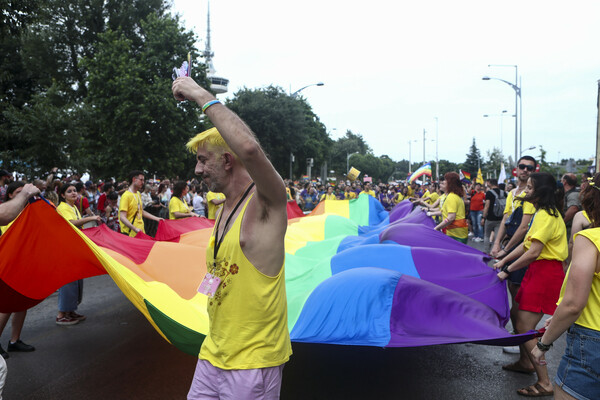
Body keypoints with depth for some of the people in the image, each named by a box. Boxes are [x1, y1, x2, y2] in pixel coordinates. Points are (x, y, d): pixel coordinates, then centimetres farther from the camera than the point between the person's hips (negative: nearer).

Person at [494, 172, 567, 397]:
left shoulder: (545, 216, -18)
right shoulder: (547, 212, 16)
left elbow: (533, 252, -23)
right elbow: (527, 244, 17)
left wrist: (508, 271, -14)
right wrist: (503, 261, 14)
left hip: (546, 274, -10)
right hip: (539, 271, 10)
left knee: (524, 327, -9)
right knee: (518, 316, 18)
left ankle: (545, 383, -1)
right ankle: (524, 363, 35)